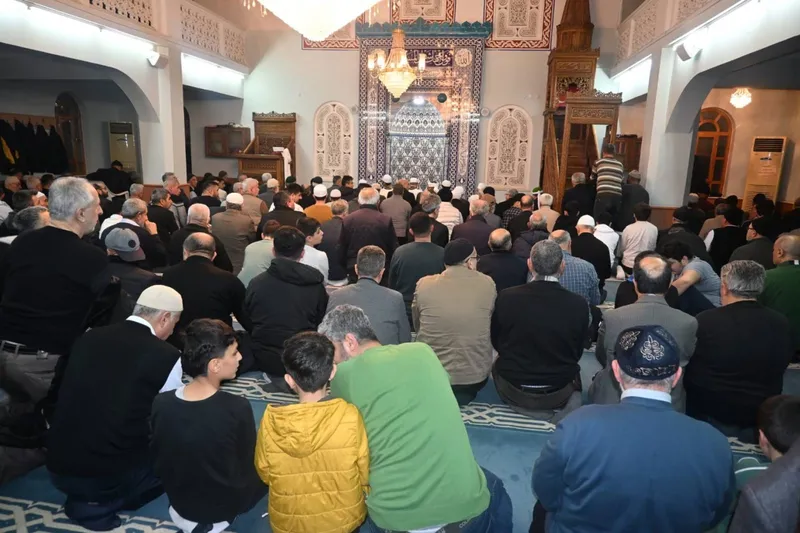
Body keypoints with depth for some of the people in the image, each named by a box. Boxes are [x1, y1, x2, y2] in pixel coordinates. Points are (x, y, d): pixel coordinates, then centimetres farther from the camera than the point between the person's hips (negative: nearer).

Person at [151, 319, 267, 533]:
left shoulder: (161, 403, -20)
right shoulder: (237, 409, -32)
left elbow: (159, 464, -5)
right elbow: (248, 466, -14)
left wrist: (179, 490, 14)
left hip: (179, 502, 5)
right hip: (225, 506, -5)